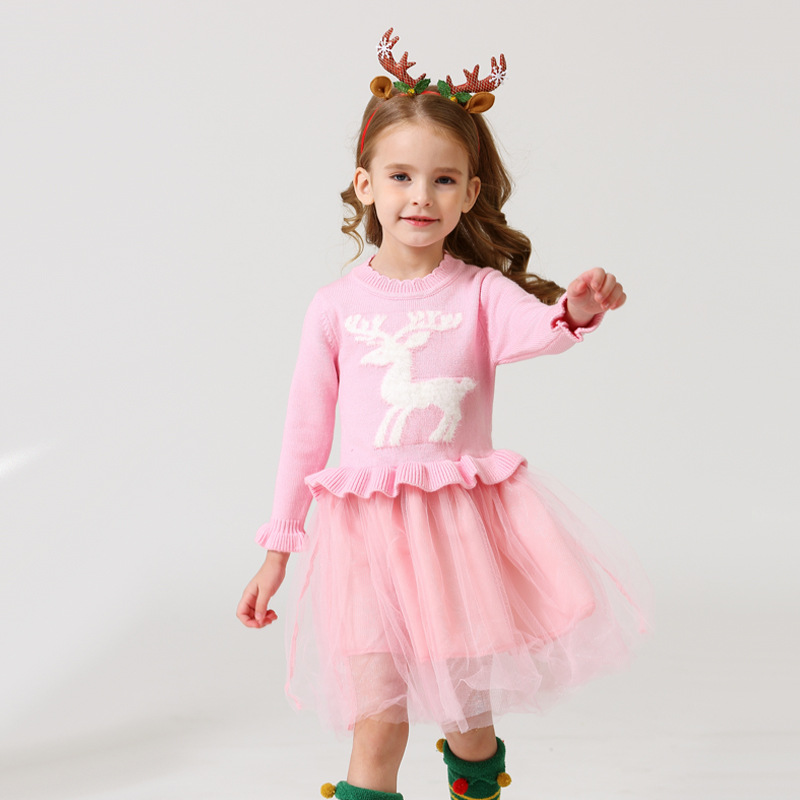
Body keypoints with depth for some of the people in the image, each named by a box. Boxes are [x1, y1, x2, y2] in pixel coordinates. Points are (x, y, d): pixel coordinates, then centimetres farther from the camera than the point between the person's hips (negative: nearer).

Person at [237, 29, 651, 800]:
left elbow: (533, 326, -24)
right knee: (376, 725, -5)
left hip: (466, 522, 0)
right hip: (369, 531, 0)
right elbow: (305, 431, 5)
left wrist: (576, 310, -48)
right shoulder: (337, 307, 1)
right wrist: (278, 550, 6)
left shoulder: (479, 292, -1)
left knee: (470, 715, 14)